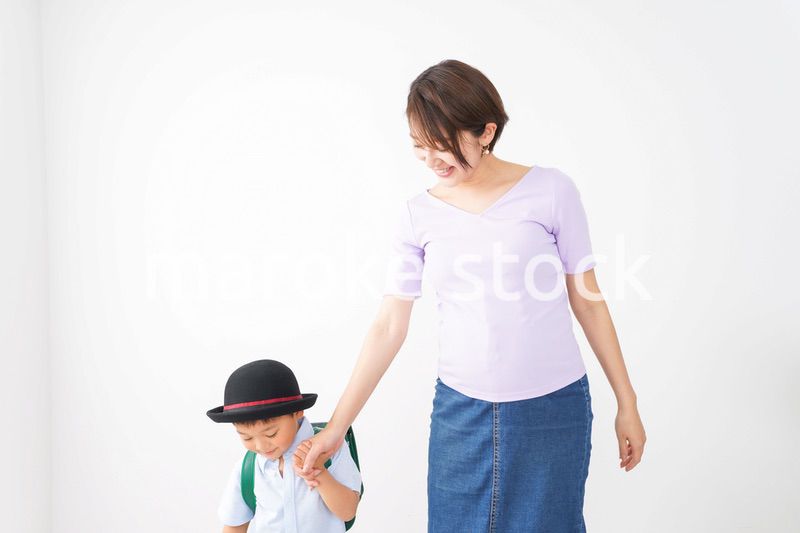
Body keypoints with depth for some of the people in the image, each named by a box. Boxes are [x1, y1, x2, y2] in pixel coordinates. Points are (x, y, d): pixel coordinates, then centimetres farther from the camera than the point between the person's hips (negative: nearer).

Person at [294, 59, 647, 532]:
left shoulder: (551, 191, -7)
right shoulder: (417, 216, 0)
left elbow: (587, 299, 0)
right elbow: (388, 328, 3)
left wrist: (628, 403, 3)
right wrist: (337, 426, 3)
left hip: (553, 408, -2)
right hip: (460, 410, 2)